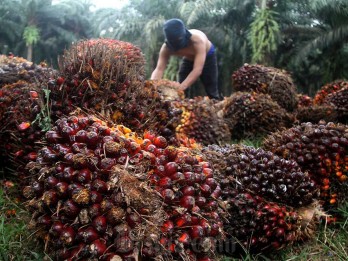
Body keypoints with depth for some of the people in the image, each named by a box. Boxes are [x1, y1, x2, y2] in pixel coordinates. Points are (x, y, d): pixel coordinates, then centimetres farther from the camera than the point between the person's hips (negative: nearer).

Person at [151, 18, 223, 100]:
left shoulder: (198, 40, -45)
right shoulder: (166, 48, -32)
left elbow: (197, 70, -51)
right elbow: (159, 69, -38)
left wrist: (179, 89, -62)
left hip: (207, 56, -3)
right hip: (188, 58, 4)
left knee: (212, 91, -2)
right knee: (180, 90, -5)